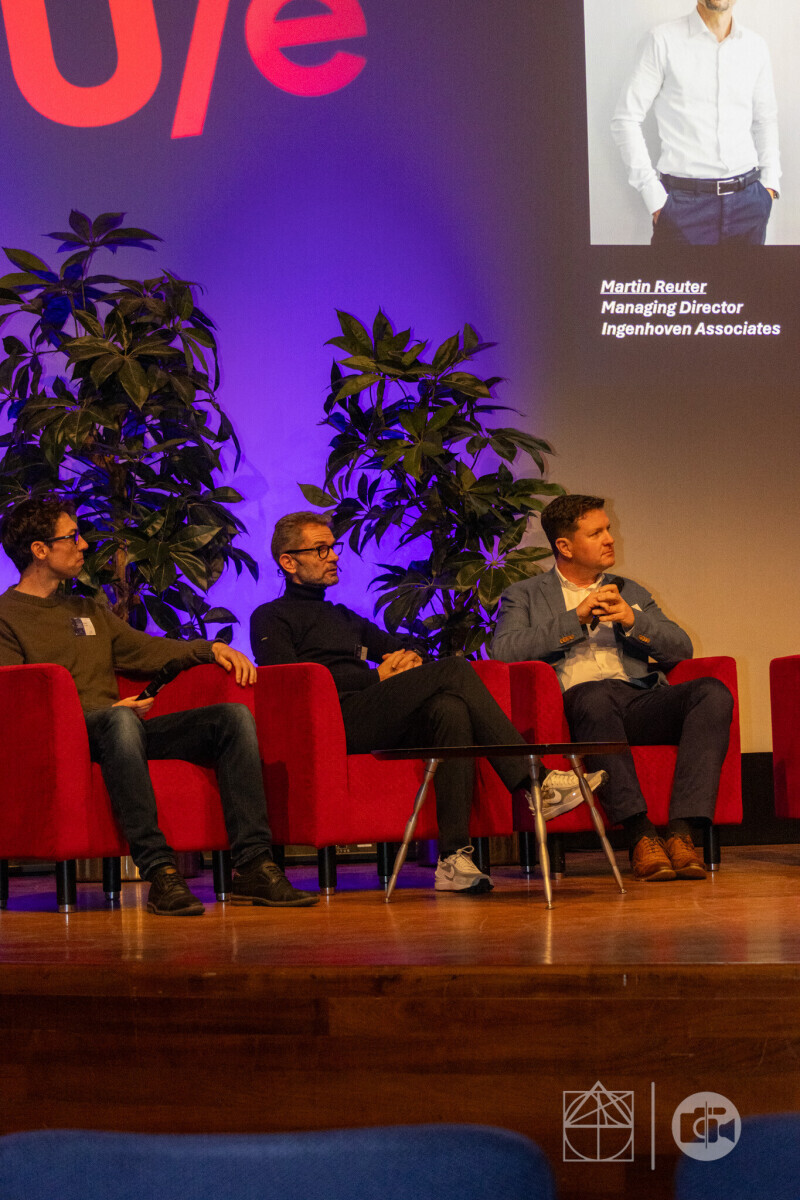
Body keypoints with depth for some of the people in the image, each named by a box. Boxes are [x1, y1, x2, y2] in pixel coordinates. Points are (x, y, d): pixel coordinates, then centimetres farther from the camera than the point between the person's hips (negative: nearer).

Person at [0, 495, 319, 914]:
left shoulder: (89, 611, 30)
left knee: (233, 716, -14)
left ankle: (252, 866, -25)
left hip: (124, 725, 7)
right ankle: (158, 871, -46)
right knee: (118, 719, -42)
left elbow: (149, 650, 31)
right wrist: (111, 709, -15)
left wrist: (210, 648, 11)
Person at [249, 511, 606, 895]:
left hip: (381, 725, 6)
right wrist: (376, 678, -2)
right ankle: (534, 781, -24)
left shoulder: (344, 617, 35)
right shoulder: (272, 618, 13)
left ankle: (454, 857, -41)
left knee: (451, 709, -31)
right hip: (336, 724, -6)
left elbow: (406, 647, 34)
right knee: (454, 672, -22)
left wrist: (410, 657, 7)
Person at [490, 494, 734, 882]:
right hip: (577, 702, -4)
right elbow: (504, 651, -3)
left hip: (641, 699, 4)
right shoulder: (524, 596, 18)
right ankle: (640, 836, -40)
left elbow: (680, 650, 18)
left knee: (713, 693, -26)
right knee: (595, 694, -40)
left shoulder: (630, 592, 29)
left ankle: (680, 833, -35)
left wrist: (632, 621, 0)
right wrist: (577, 618, -6)